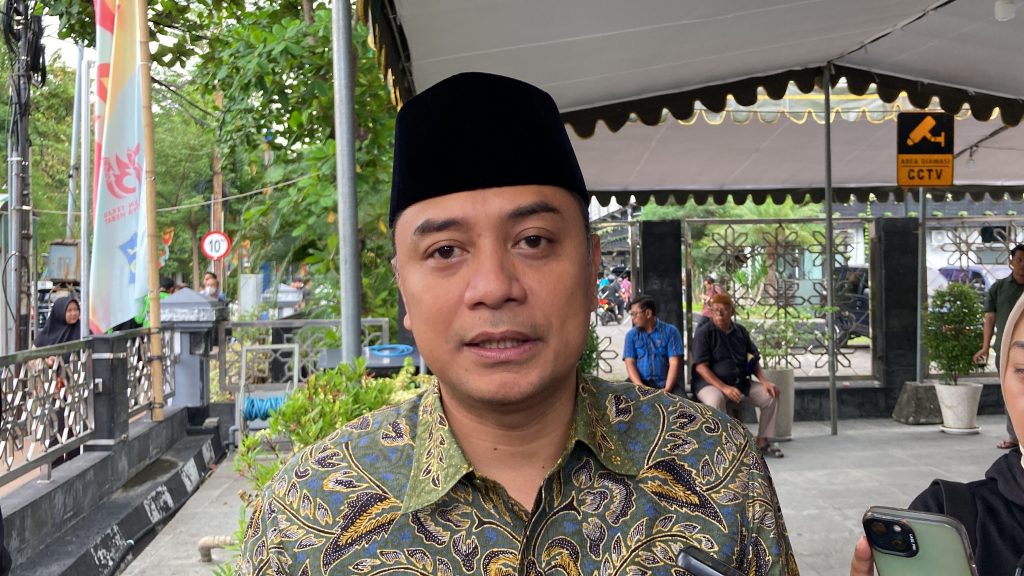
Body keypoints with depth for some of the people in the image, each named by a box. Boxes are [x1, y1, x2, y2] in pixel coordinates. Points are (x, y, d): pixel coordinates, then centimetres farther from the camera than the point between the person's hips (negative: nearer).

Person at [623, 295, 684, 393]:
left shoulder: (670, 331, 5)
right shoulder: (631, 335, 11)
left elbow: (674, 363, -3)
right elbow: (630, 363, 1)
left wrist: (667, 389, -18)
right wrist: (640, 387, -16)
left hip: (665, 384, -1)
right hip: (641, 384, 1)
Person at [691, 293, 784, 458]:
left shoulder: (740, 331, 9)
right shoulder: (703, 332, -9)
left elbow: (753, 360, 13)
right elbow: (701, 367, -16)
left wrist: (764, 381, -5)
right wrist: (724, 388, -25)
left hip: (740, 382, 6)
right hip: (710, 383, -6)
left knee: (770, 396, -7)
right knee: (716, 400, -39)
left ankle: (763, 442, 4)